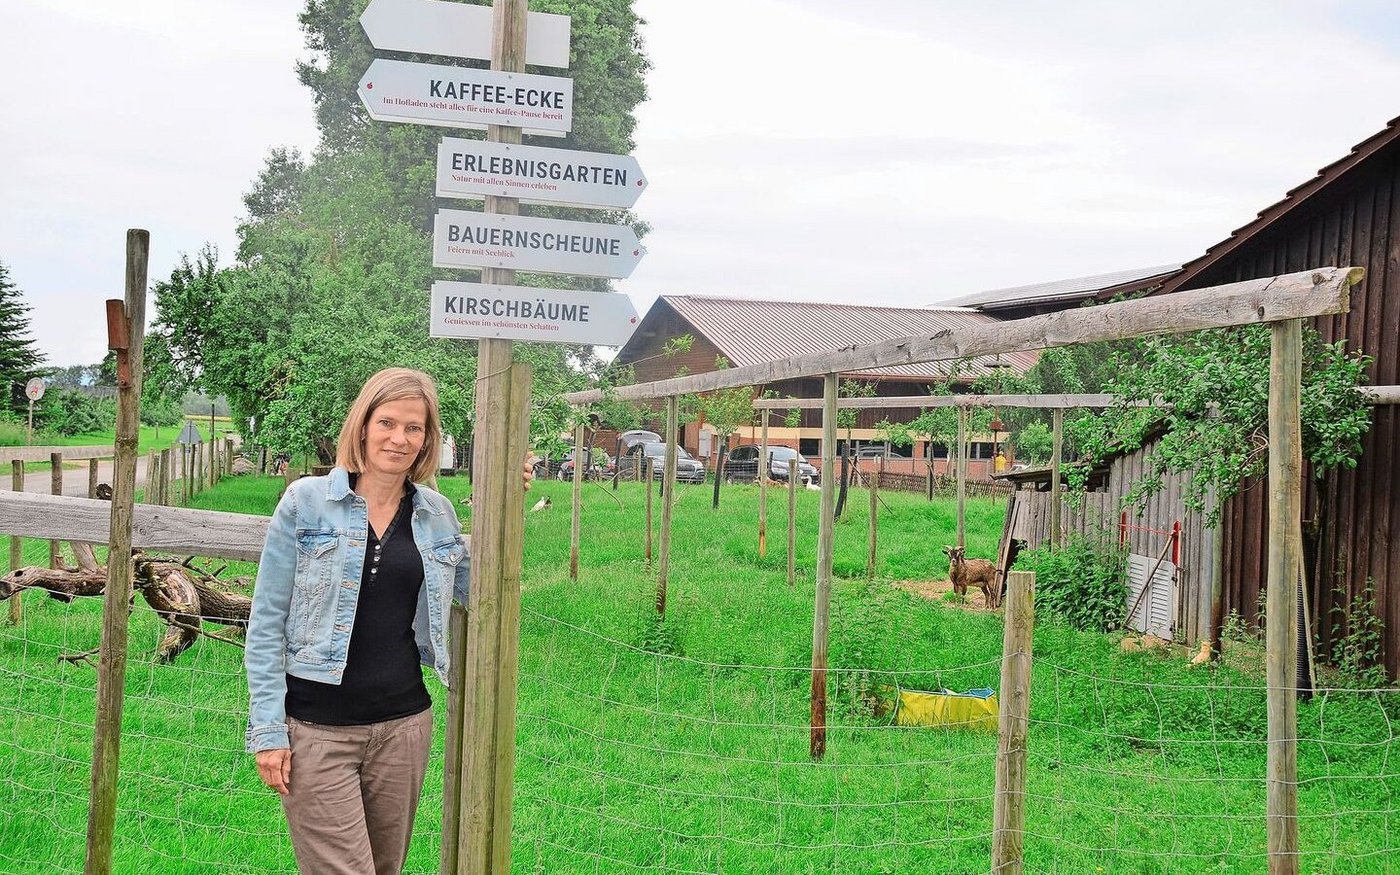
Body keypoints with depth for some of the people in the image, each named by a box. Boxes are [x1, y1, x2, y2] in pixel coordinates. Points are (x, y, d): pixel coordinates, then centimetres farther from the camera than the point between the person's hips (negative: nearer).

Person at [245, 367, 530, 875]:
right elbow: (266, 622, -3)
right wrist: (267, 729, -8)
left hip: (404, 724, 4)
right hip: (317, 731, -4)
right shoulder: (307, 501, -3)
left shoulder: (437, 513, 8)